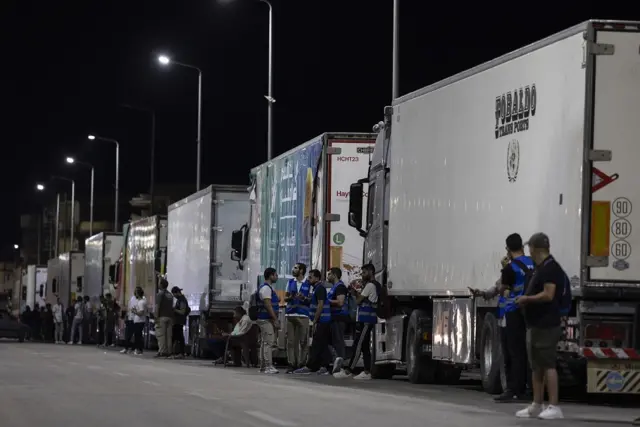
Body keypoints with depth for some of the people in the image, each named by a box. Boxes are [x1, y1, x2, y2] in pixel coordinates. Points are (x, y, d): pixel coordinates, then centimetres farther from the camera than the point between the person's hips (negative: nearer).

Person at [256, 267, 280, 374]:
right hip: (266, 319, -11)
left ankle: (263, 366, 17)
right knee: (269, 342, -12)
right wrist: (275, 320, -21)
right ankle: (268, 366, -14)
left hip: (266, 320, 11)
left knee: (264, 343, 13)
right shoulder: (266, 288, -14)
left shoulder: (268, 287, 19)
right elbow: (268, 305, -21)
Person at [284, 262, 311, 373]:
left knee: (303, 341, -4)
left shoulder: (308, 284, 3)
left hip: (303, 315, -3)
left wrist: (304, 298, -17)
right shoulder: (290, 282, 15)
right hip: (290, 314, 3)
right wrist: (290, 297, -5)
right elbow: (285, 298, 17)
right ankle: (291, 364, 1)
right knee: (291, 340, 0)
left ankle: (302, 363, 0)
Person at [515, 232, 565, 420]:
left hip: (546, 325, -10)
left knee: (548, 365, -12)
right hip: (535, 325, 10)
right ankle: (536, 406, 16)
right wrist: (526, 301, 12)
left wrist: (527, 298, -12)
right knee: (537, 367, 12)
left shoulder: (551, 268, -14)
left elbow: (548, 295, -22)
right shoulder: (540, 268, 17)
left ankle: (554, 407, -13)